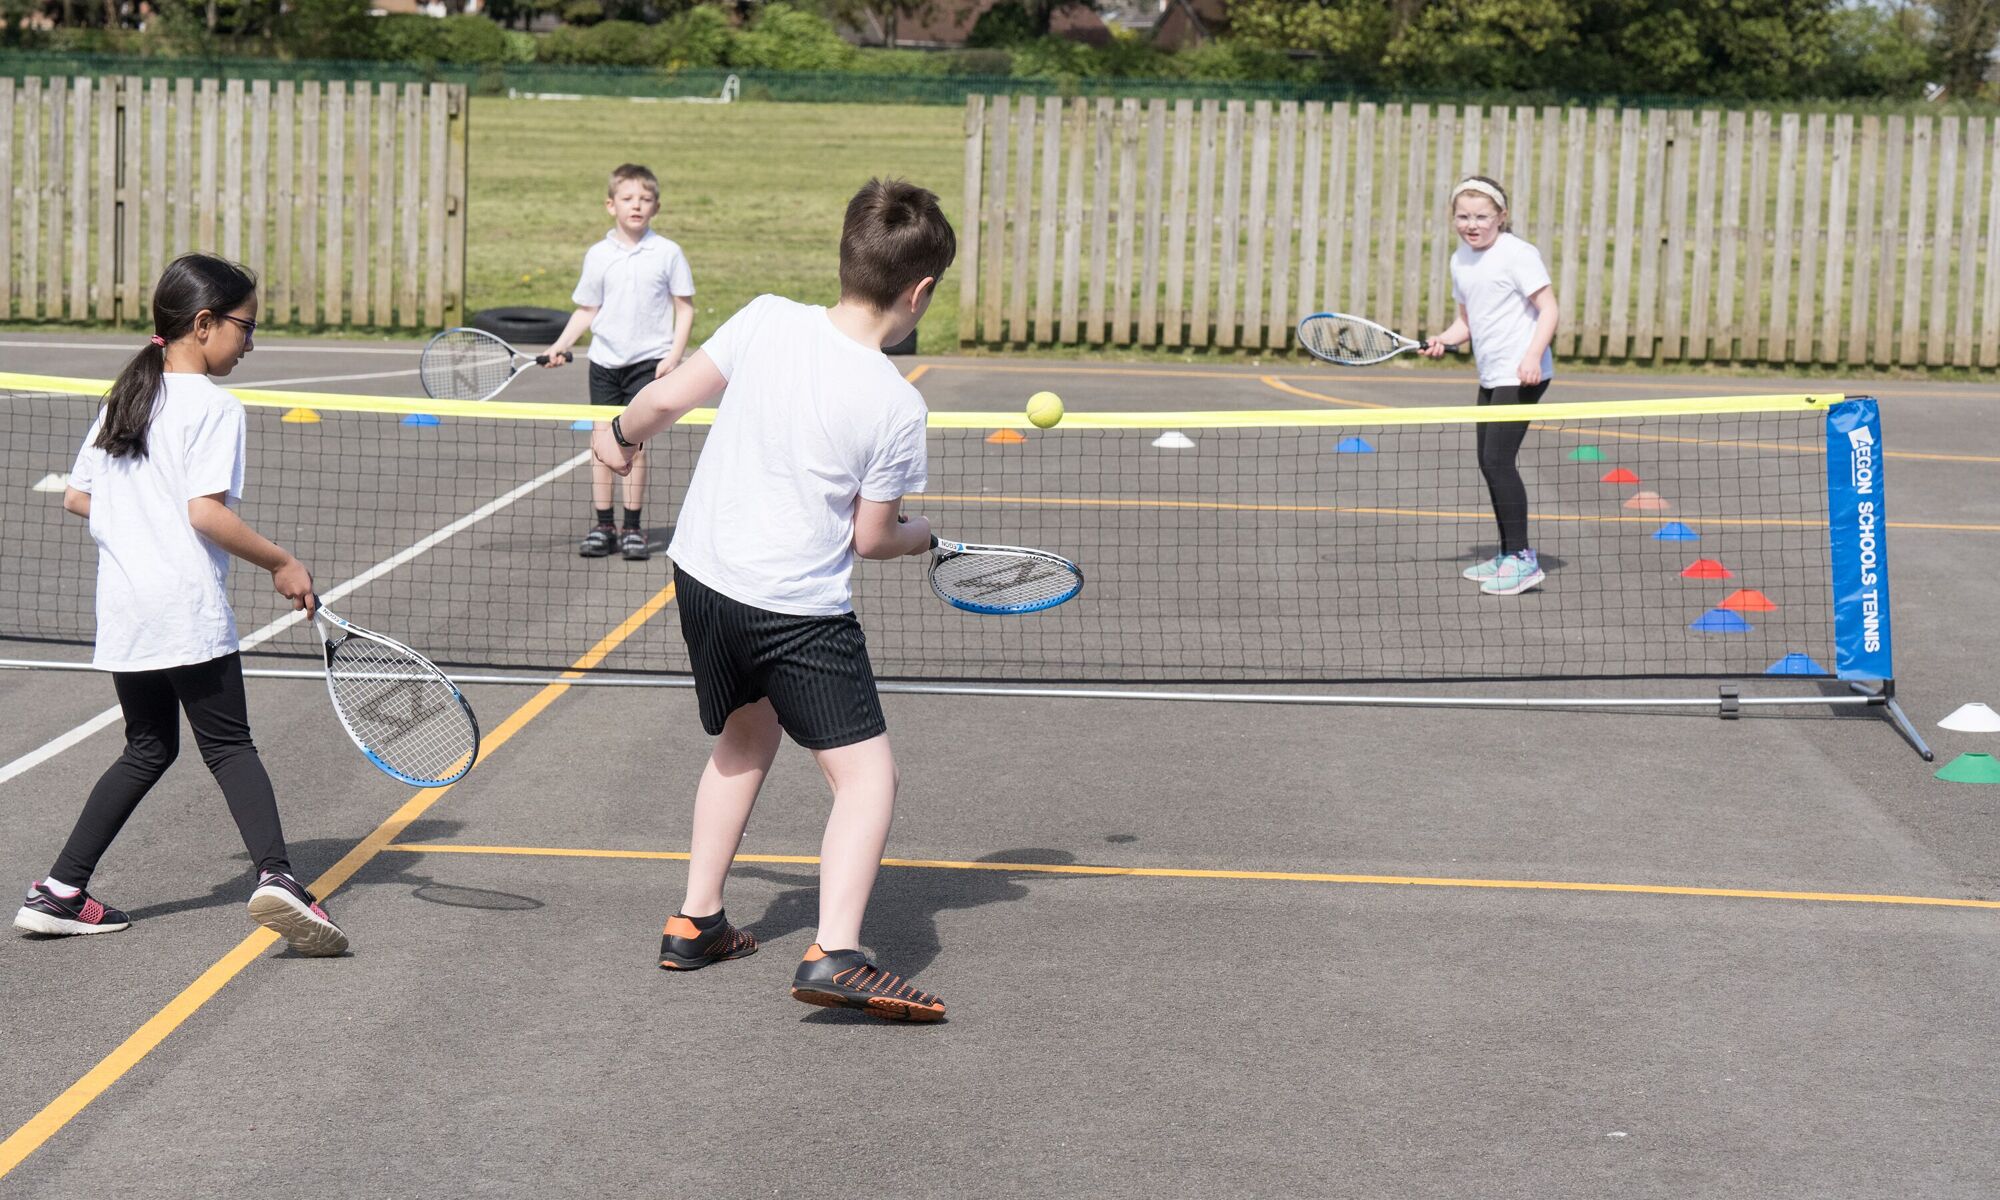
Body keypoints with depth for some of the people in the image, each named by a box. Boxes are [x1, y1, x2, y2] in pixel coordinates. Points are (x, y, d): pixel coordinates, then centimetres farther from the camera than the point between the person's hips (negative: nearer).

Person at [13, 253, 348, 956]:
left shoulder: (121, 400, 13)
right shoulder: (215, 407, -9)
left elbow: (77, 498, 16)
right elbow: (207, 513, -18)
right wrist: (282, 564, -10)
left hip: (120, 612, 7)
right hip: (190, 610, -7)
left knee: (148, 748, 17)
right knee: (230, 745, -1)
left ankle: (60, 891, 13)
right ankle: (276, 878, -18)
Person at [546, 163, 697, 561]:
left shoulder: (668, 253, -1)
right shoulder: (598, 255, 5)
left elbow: (685, 308, 2)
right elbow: (586, 310, 13)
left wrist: (674, 356, -8)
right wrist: (560, 346, 1)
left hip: (649, 361, -3)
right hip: (605, 360, 3)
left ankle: (632, 528, 2)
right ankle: (602, 525, 9)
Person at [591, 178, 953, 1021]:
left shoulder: (767, 320, -5)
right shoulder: (896, 407, -14)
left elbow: (667, 397, 1)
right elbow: (870, 539, -6)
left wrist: (620, 434, 22)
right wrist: (926, 538, 16)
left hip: (701, 574, 6)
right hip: (796, 611, -6)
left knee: (745, 741, 27)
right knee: (867, 771, -2)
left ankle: (696, 923, 33)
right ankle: (836, 955, -20)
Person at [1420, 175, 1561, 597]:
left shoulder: (1517, 254, -12)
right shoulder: (1460, 261, 11)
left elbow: (1548, 309, -13)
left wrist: (1532, 356, -25)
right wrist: (1446, 339, -1)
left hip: (1522, 376, -9)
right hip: (1491, 376, 9)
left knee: (1497, 459, -14)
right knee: (1489, 461, 11)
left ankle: (1522, 558, -9)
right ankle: (1508, 555, 21)